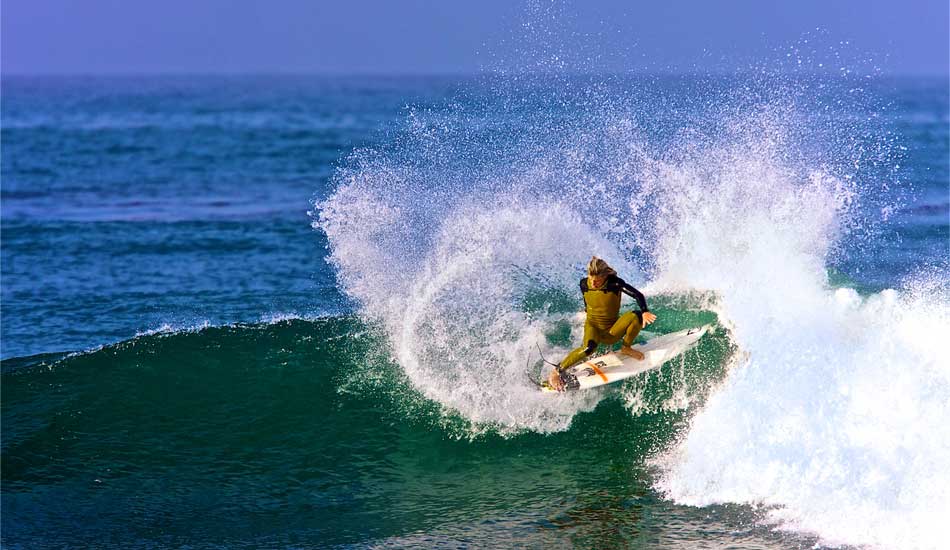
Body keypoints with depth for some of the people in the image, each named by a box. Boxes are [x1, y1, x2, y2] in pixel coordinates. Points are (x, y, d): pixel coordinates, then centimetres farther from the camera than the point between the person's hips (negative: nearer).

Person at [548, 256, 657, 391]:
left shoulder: (614, 283, -19)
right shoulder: (584, 284, -9)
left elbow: (638, 295, -28)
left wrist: (645, 312, -45)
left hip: (611, 331, 1)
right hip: (593, 326, -1)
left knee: (636, 316, -27)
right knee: (589, 348, -38)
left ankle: (626, 348, -3)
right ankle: (556, 373, -31)